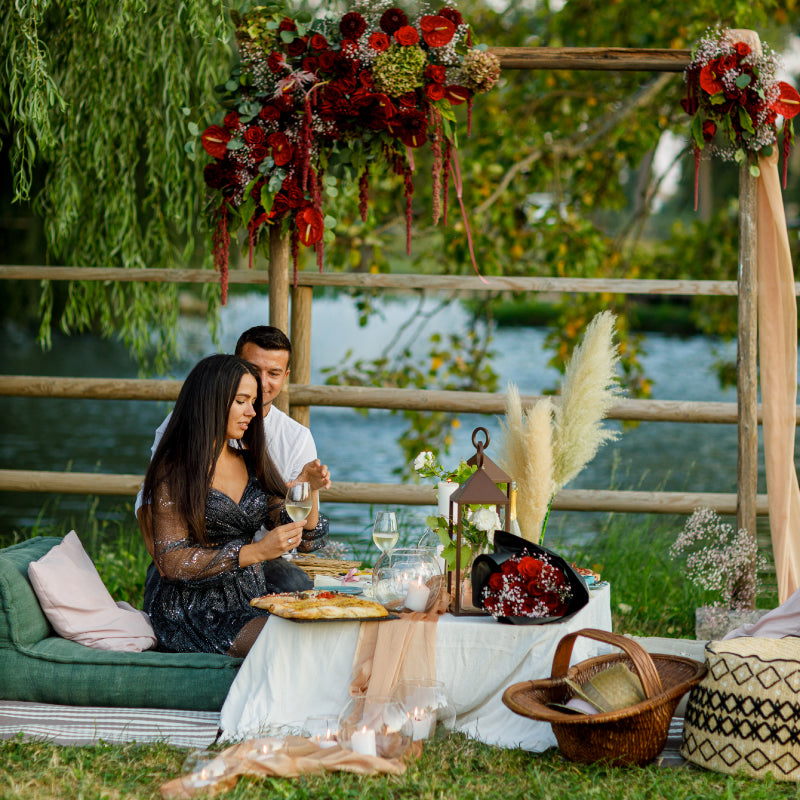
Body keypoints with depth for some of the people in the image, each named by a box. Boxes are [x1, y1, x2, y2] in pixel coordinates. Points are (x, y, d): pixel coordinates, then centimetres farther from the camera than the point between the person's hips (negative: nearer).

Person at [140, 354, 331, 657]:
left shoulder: (250, 459, 14)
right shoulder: (175, 472, -6)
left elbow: (296, 532, 14)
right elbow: (171, 562, -12)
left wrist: (310, 488, -7)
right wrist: (255, 552, -19)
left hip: (248, 601, 7)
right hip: (195, 608, -7)